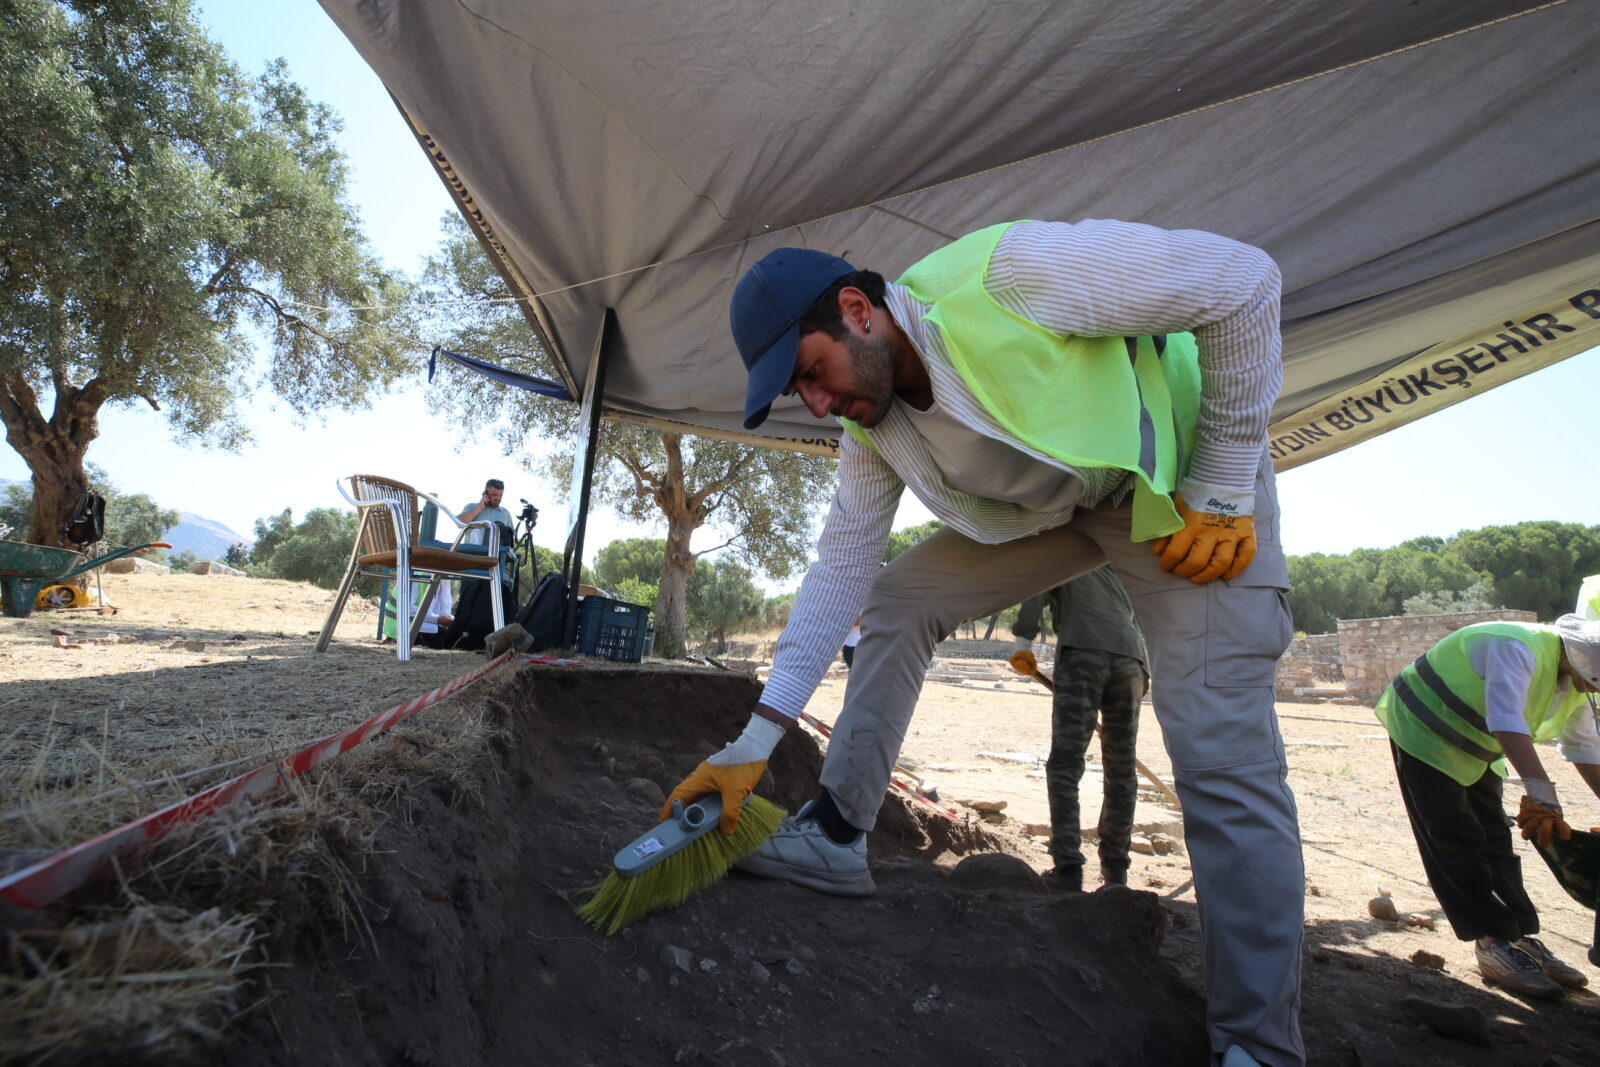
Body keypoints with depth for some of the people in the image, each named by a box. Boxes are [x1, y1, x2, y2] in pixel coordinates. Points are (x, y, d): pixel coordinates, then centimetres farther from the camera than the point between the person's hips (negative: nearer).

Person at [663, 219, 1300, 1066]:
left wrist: (1224, 491, -21)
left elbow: (1245, 281, -24)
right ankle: (837, 838, 6)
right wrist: (755, 743, -9)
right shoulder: (872, 428, -9)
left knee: (1221, 753, -16)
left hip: (1182, 480, -6)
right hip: (1052, 509, 6)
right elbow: (841, 568, -6)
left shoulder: (1008, 274, -32)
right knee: (897, 600, -3)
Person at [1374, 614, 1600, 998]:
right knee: (1456, 843, -10)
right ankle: (1496, 944, -7)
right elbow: (1506, 719, -46)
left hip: (1474, 751, 9)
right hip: (1424, 732, -9)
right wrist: (1540, 790, -54)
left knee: (1494, 841, 10)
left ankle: (1521, 937, 18)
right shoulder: (1519, 649, -32)